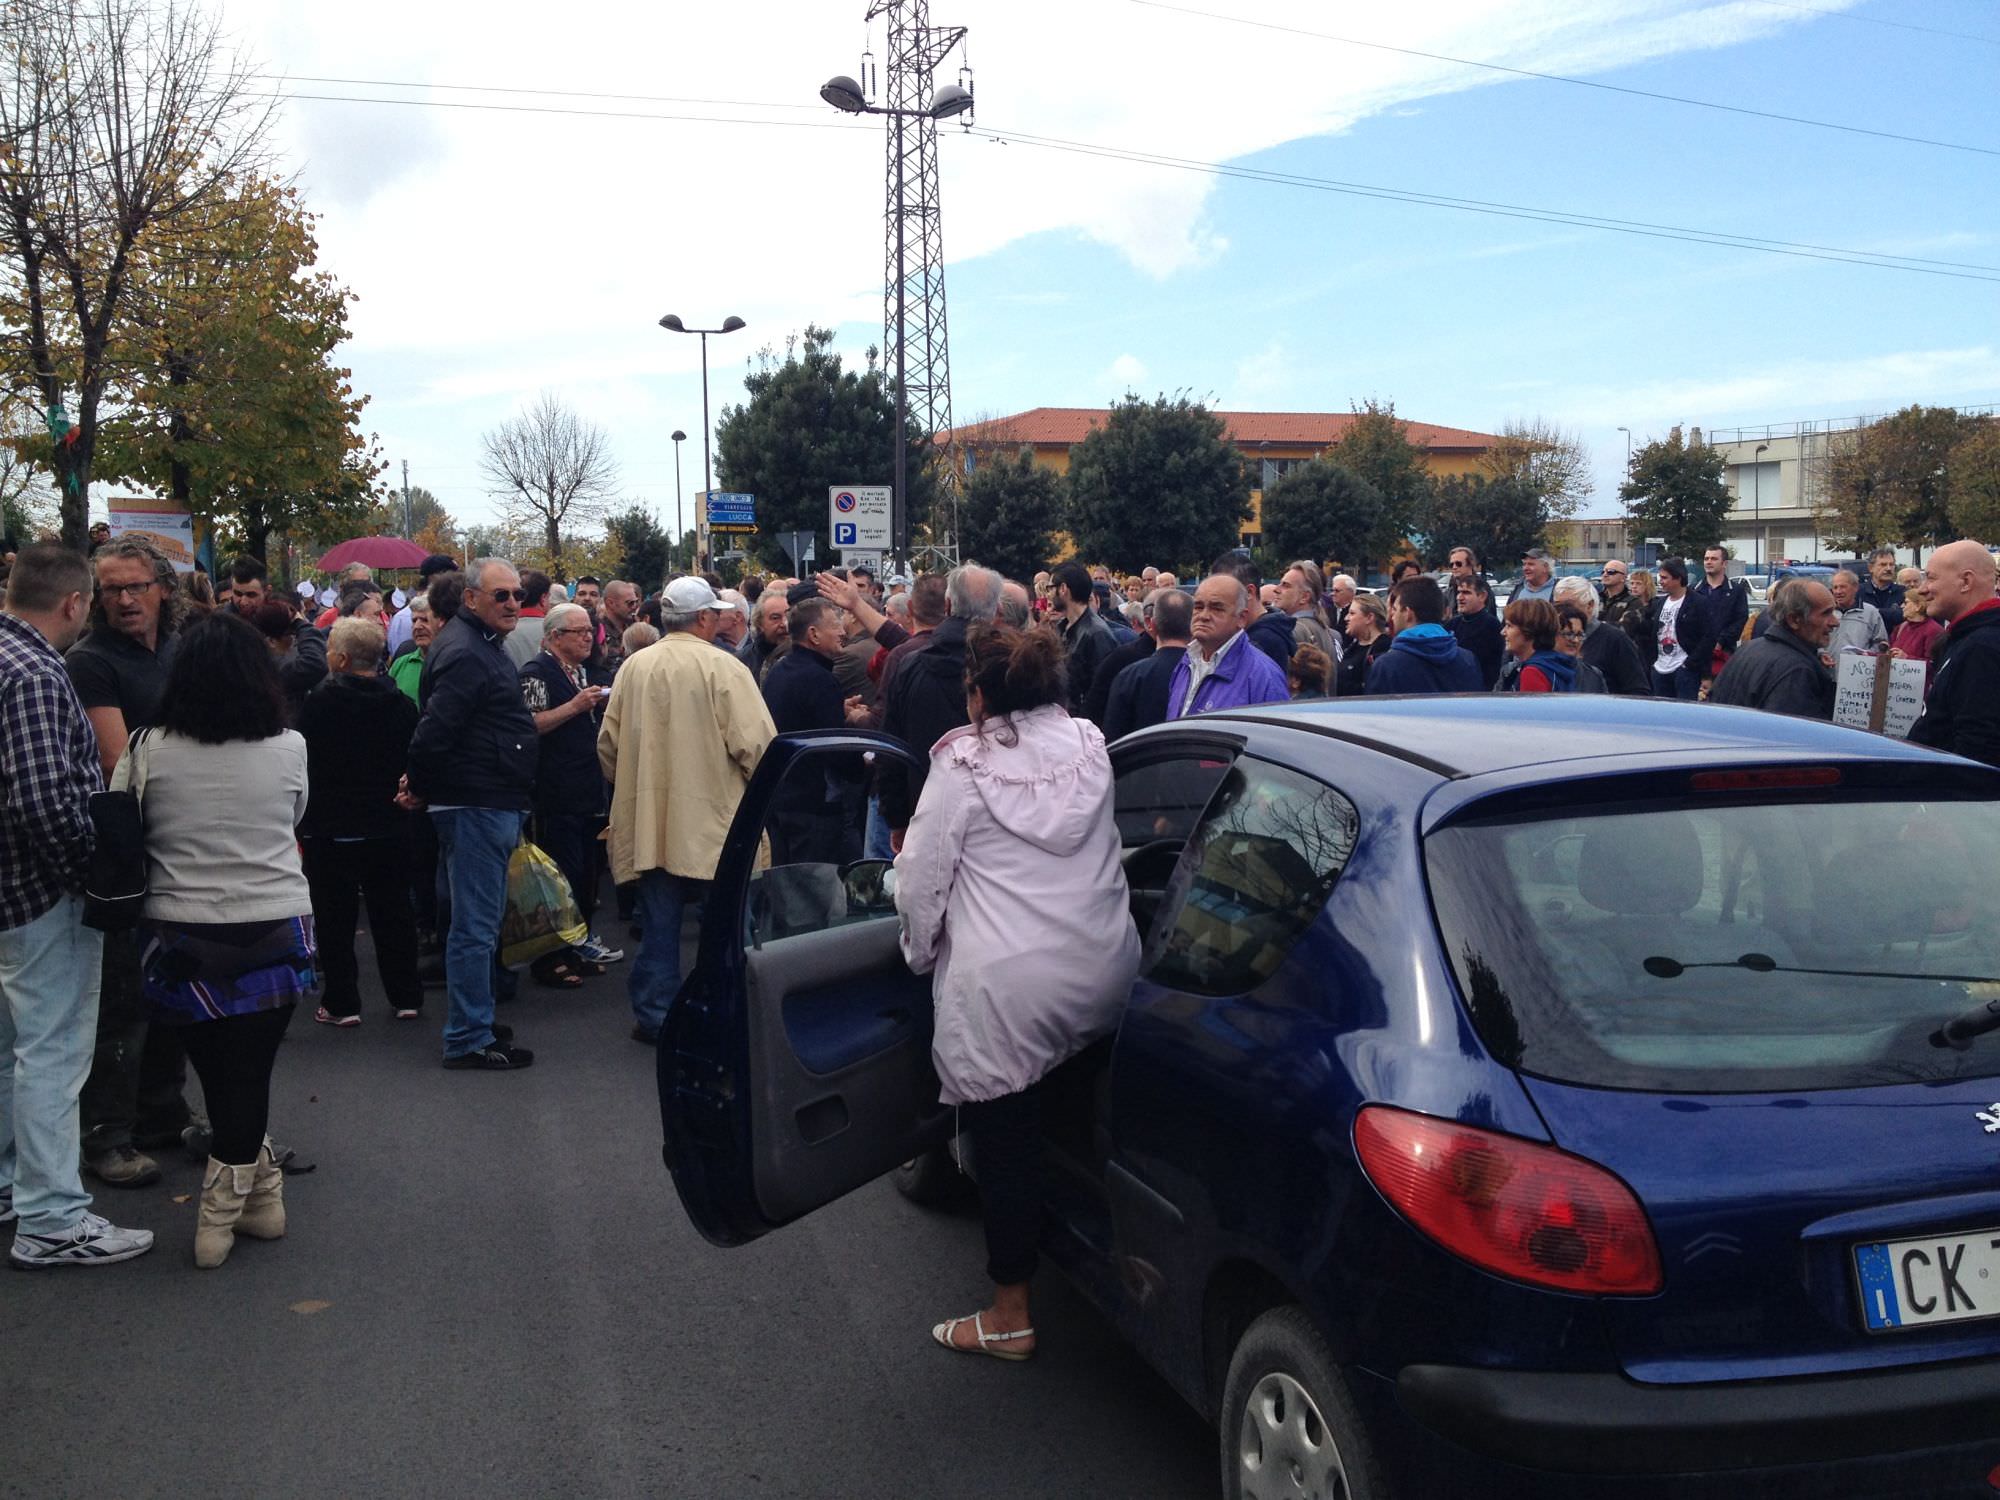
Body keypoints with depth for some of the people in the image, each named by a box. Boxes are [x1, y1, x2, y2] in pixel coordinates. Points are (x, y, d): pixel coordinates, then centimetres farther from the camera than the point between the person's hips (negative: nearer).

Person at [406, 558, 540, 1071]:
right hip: (476, 806, -11)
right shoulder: (465, 654, -19)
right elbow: (433, 733, -25)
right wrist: (422, 788, -11)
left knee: (480, 919, 18)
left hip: (492, 805, 11)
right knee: (476, 924, -5)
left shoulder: (482, 644, 16)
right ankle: (469, 1039, 2)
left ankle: (474, 1022, 29)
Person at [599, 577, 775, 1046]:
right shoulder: (722, 668, -11)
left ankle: (654, 1015, 15)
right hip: (714, 821, -4)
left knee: (659, 923, 11)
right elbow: (755, 744, -15)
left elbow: (608, 743, 10)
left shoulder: (633, 666, 3)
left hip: (648, 821, 4)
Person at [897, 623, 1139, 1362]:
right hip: (1103, 970, 5)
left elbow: (922, 876, -4)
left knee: (1005, 1140, 5)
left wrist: (922, 952, 14)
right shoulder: (1088, 745, 5)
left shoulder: (962, 763, -9)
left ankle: (1011, 1316, 16)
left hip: (1006, 985, -5)